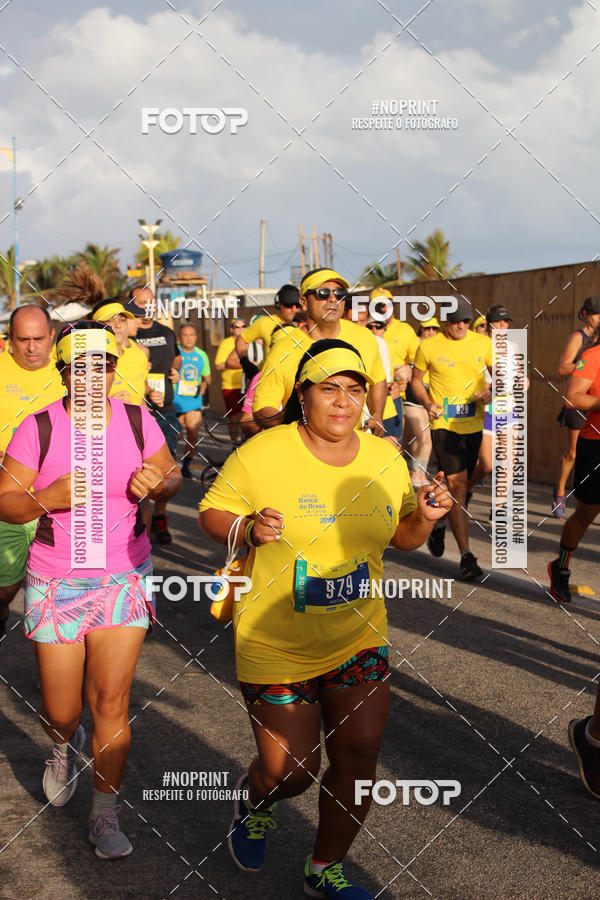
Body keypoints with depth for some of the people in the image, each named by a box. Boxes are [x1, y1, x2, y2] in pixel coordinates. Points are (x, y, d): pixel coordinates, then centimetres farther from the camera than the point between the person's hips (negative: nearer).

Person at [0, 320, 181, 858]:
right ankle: (66, 747, 46)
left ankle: (105, 815, 16)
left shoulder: (137, 421, -3)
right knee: (60, 712, 7)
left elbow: (172, 476, 9)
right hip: (55, 583, -1)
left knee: (111, 702, -2)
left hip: (124, 577, 1)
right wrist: (48, 498, -26)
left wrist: (158, 482, -14)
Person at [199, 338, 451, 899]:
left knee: (358, 757, 2)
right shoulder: (260, 455, -14)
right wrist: (249, 529, -25)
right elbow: (211, 514, -5)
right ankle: (255, 797, 43)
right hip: (276, 646, -3)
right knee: (289, 771, 4)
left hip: (359, 640, 4)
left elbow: (402, 537, 12)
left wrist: (425, 517, -10)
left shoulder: (386, 459, 0)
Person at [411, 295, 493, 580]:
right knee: (457, 485, -12)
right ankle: (466, 555, -10)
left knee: (460, 484, 13)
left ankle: (438, 526, 43)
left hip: (474, 425, 3)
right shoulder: (428, 347, -2)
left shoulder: (484, 343, 4)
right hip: (444, 425, -3)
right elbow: (416, 380, 9)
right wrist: (427, 403, -8)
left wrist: (491, 392, -9)